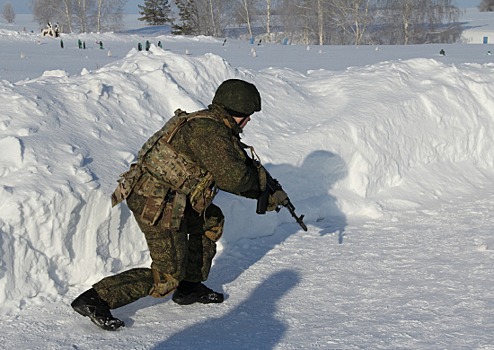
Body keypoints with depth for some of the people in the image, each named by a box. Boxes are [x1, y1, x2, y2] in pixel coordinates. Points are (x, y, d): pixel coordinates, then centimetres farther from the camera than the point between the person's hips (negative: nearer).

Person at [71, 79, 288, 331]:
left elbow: (224, 176, 24)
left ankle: (190, 288, 30)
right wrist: (255, 172, -1)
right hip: (157, 205, -10)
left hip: (149, 194, 10)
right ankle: (94, 300, -7)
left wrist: (266, 193, 19)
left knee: (211, 221, 26)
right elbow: (232, 177, -24)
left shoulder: (213, 126, 16)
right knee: (167, 277, -2)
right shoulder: (209, 131, -17)